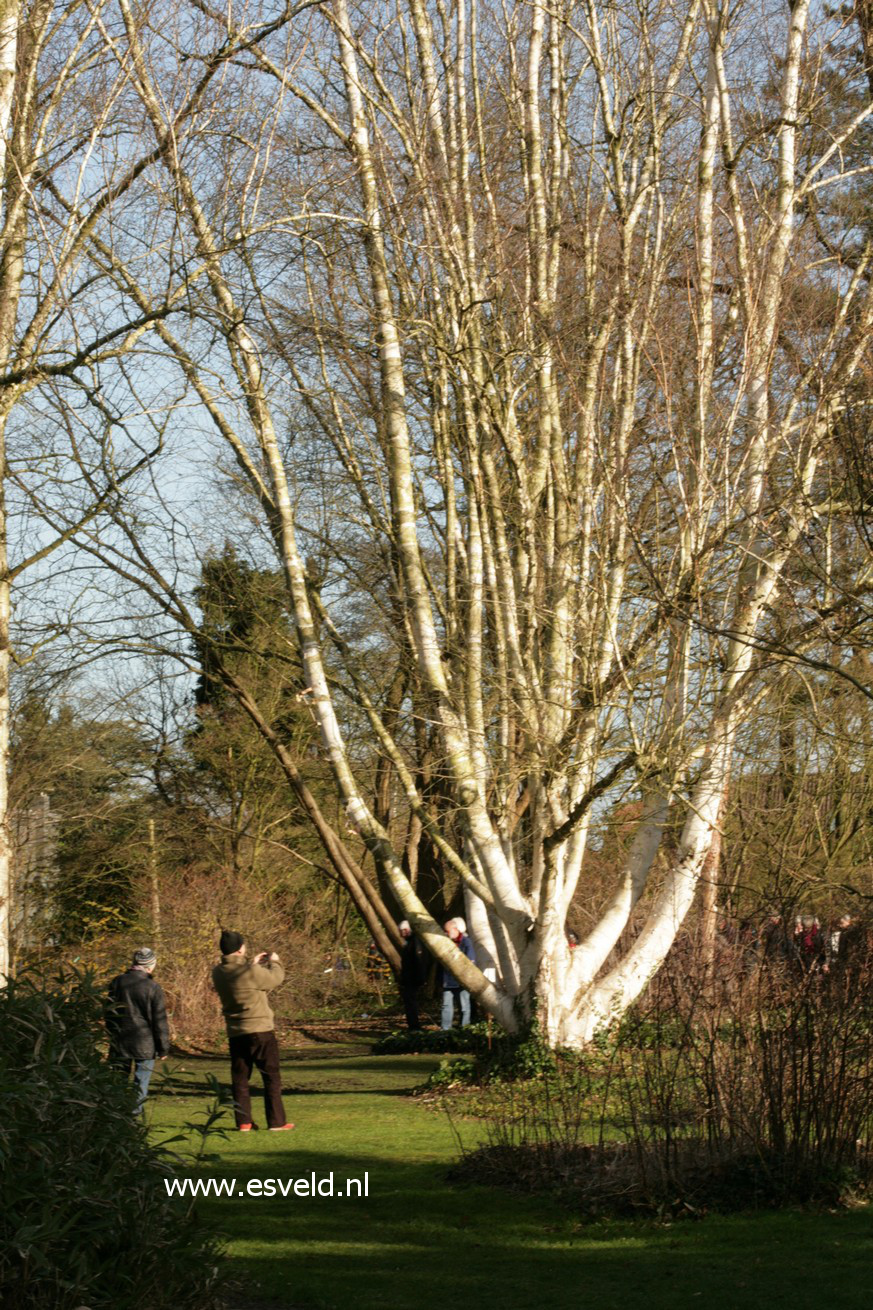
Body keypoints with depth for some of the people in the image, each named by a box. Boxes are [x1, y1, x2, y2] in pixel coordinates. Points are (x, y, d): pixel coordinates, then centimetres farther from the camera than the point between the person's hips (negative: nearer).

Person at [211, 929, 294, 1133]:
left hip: (235, 1034, 5)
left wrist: (252, 963, 21)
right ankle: (277, 1122, 5)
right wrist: (274, 962, 15)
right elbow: (275, 978, -3)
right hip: (260, 1030, -5)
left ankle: (243, 1121, 11)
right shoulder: (251, 972, -19)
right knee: (271, 1077, 5)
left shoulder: (218, 973, -1)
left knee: (239, 1078, 12)